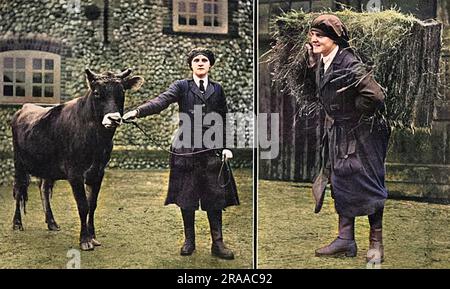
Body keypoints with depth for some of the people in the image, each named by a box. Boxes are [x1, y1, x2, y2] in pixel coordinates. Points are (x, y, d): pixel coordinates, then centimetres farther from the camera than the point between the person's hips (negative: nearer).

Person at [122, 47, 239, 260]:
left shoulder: (217, 89, 11)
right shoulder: (181, 86, 3)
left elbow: (223, 120, 14)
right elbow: (161, 101, -14)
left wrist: (225, 146, 4)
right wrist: (137, 112, -31)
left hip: (211, 149, 2)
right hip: (186, 148, -1)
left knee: (215, 196, 1)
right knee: (186, 197, 5)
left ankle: (217, 244, 8)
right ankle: (189, 241, 18)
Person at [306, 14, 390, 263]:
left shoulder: (349, 65, -26)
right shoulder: (319, 62, 2)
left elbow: (375, 95, -30)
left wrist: (357, 114, -17)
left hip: (361, 134, -9)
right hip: (338, 133, 9)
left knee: (368, 184, 0)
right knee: (340, 181, 11)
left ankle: (376, 243, 13)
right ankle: (345, 240, 20)